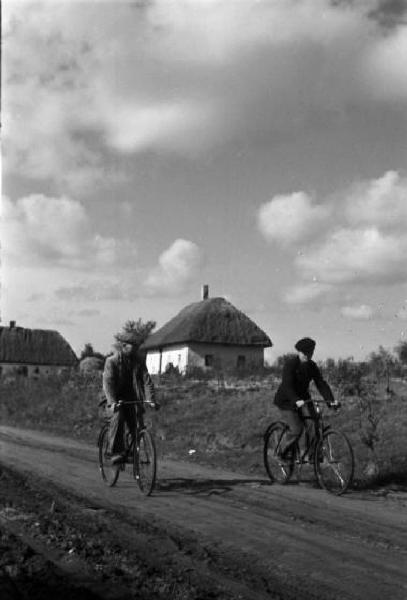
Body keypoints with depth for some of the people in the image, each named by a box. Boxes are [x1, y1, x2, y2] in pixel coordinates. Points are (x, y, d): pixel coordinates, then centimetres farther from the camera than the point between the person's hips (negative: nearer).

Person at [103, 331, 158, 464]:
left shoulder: (139, 360, 1)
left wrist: (152, 400, -18)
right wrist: (112, 402, -34)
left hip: (132, 399, 3)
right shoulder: (112, 361, -9)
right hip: (116, 400, -3)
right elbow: (108, 382, -19)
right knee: (117, 418, -30)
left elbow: (147, 380, -5)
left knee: (137, 426, -10)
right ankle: (116, 453, -26)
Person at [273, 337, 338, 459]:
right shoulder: (290, 363, -20)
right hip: (286, 400, -7)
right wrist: (296, 400, -46)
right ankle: (283, 453, 4)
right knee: (296, 429, -17)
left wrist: (331, 400, -21)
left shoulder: (312, 366, 0)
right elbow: (287, 385, -30)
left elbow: (321, 383, -6)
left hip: (301, 398, 7)